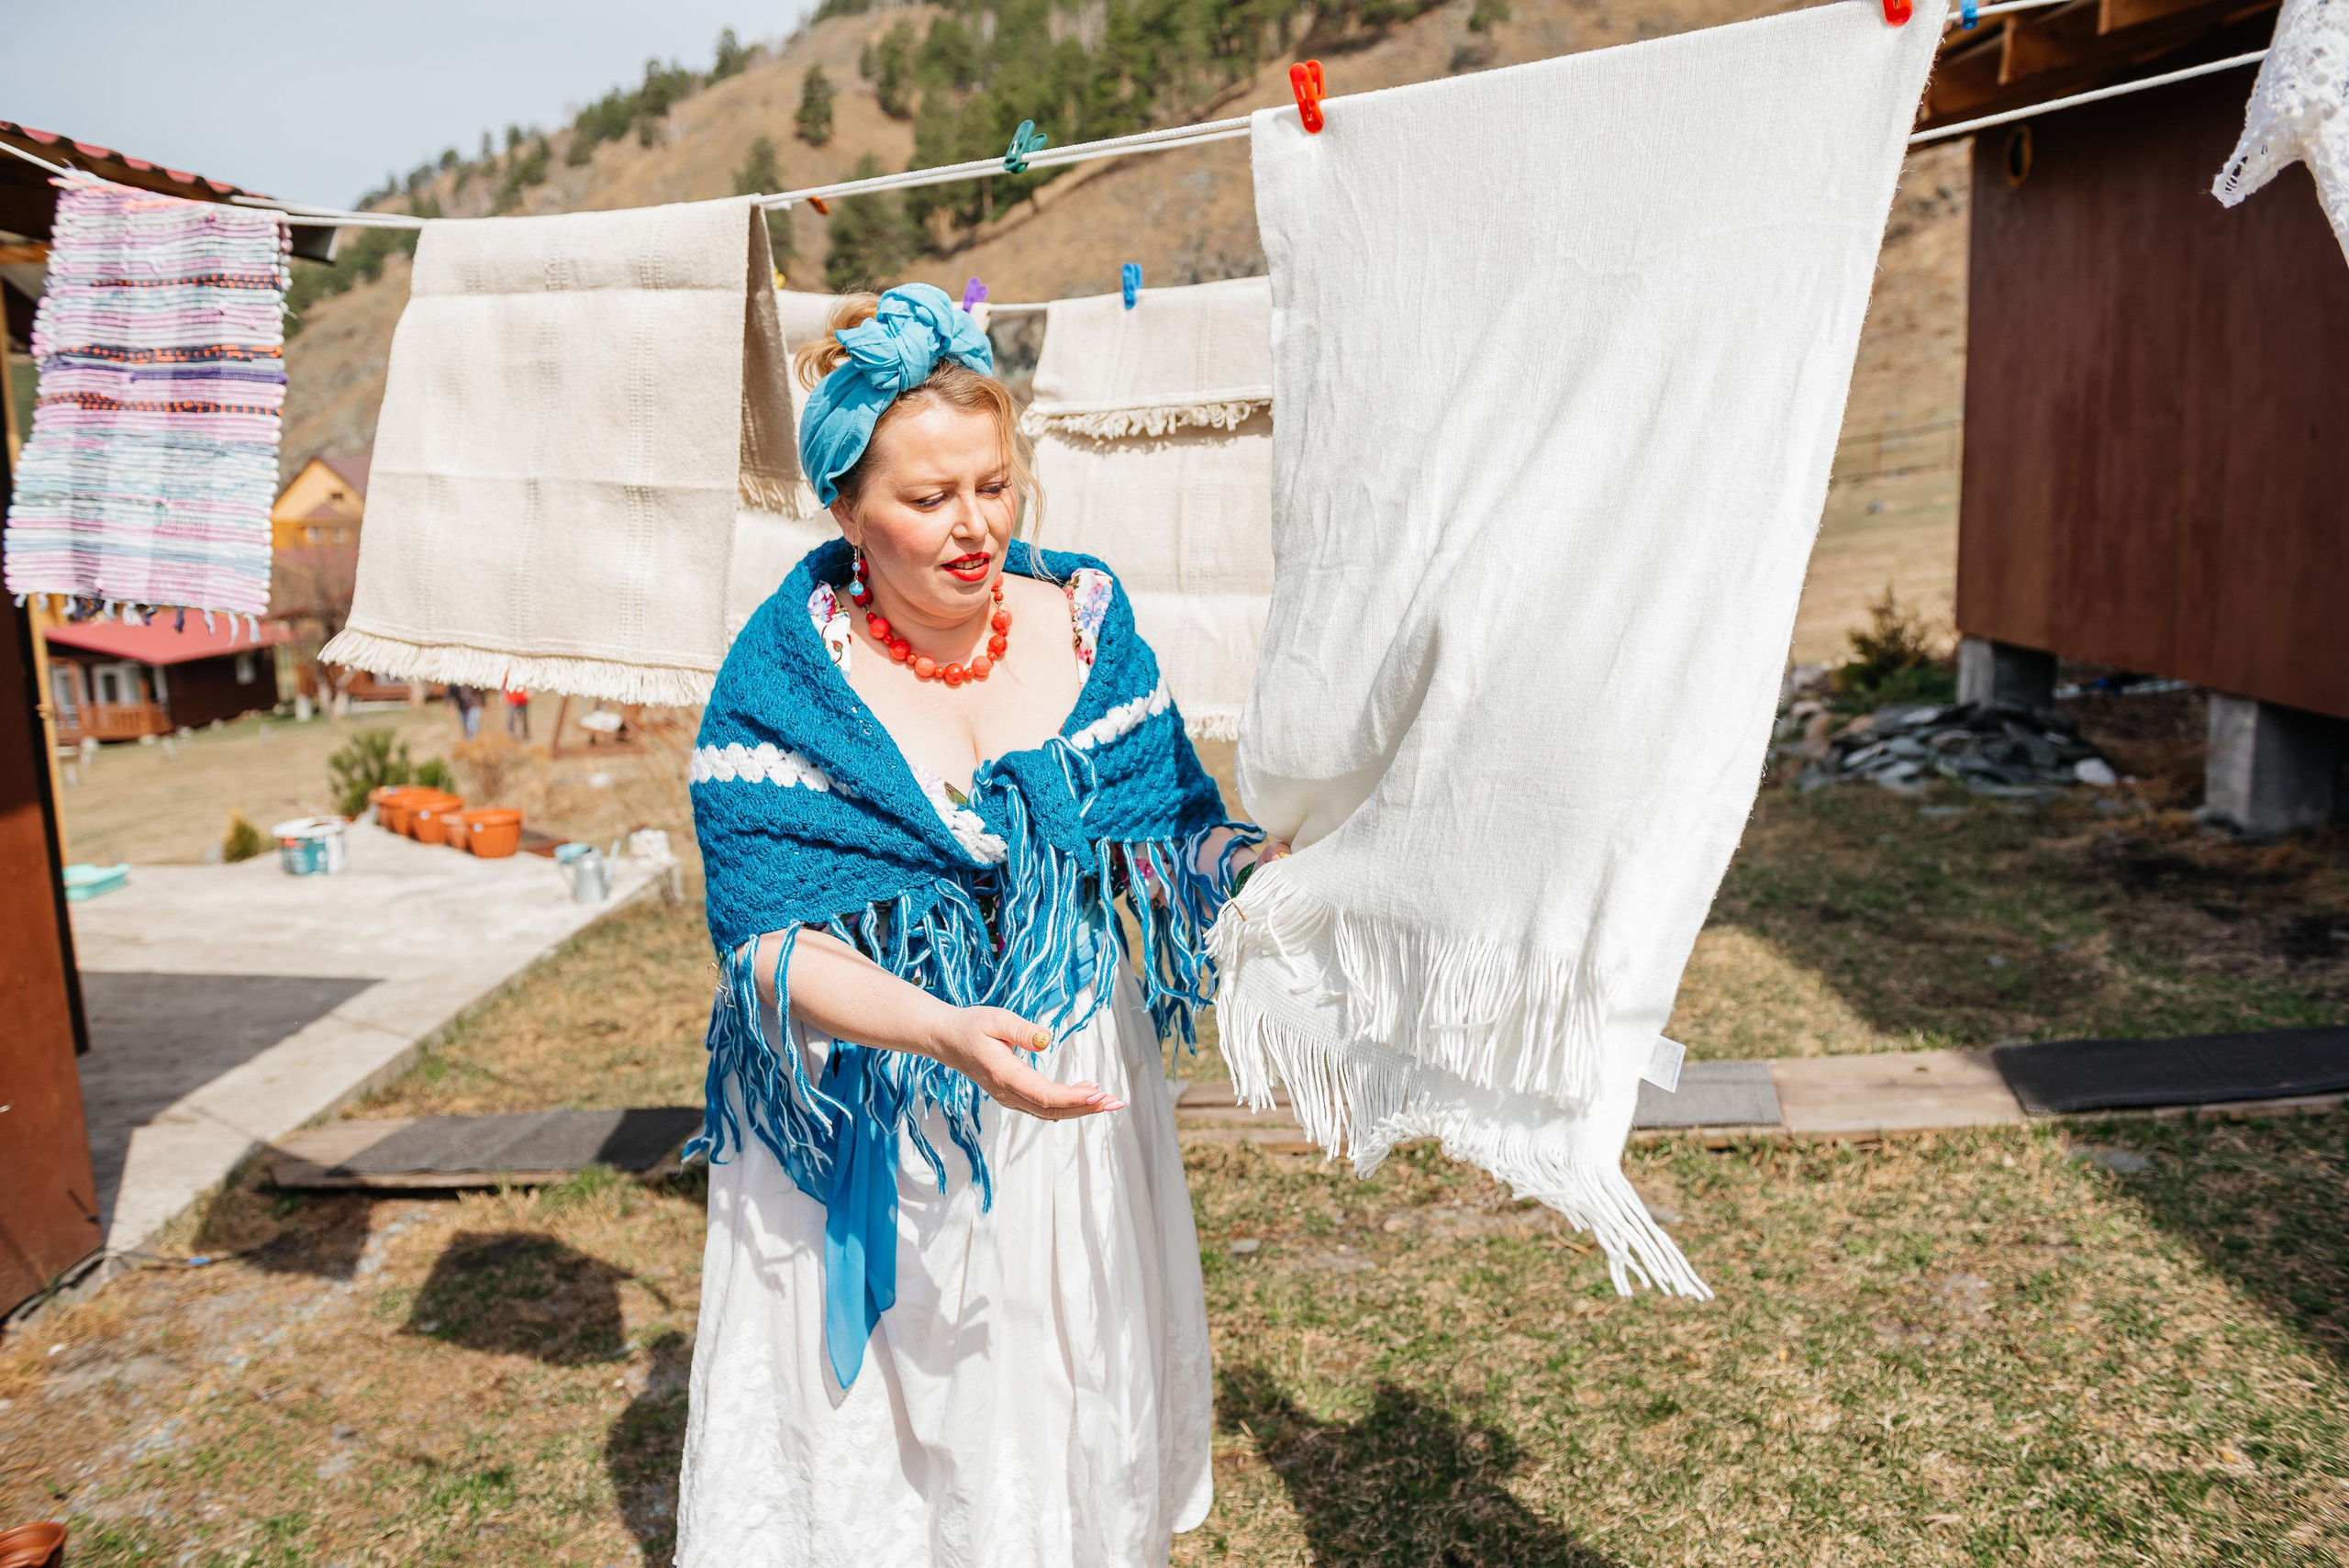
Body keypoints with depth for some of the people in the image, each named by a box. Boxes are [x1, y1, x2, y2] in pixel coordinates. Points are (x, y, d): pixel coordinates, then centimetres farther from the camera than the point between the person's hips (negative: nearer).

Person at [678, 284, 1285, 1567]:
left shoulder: (1085, 620, -3)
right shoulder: (780, 684, -13)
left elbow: (1166, 832, -3)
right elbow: (774, 943, -18)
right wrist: (943, 1031, -35)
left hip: (1073, 1101, 3)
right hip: (863, 1136, -2)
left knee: (1072, 1416, 17)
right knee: (877, 1428, 12)